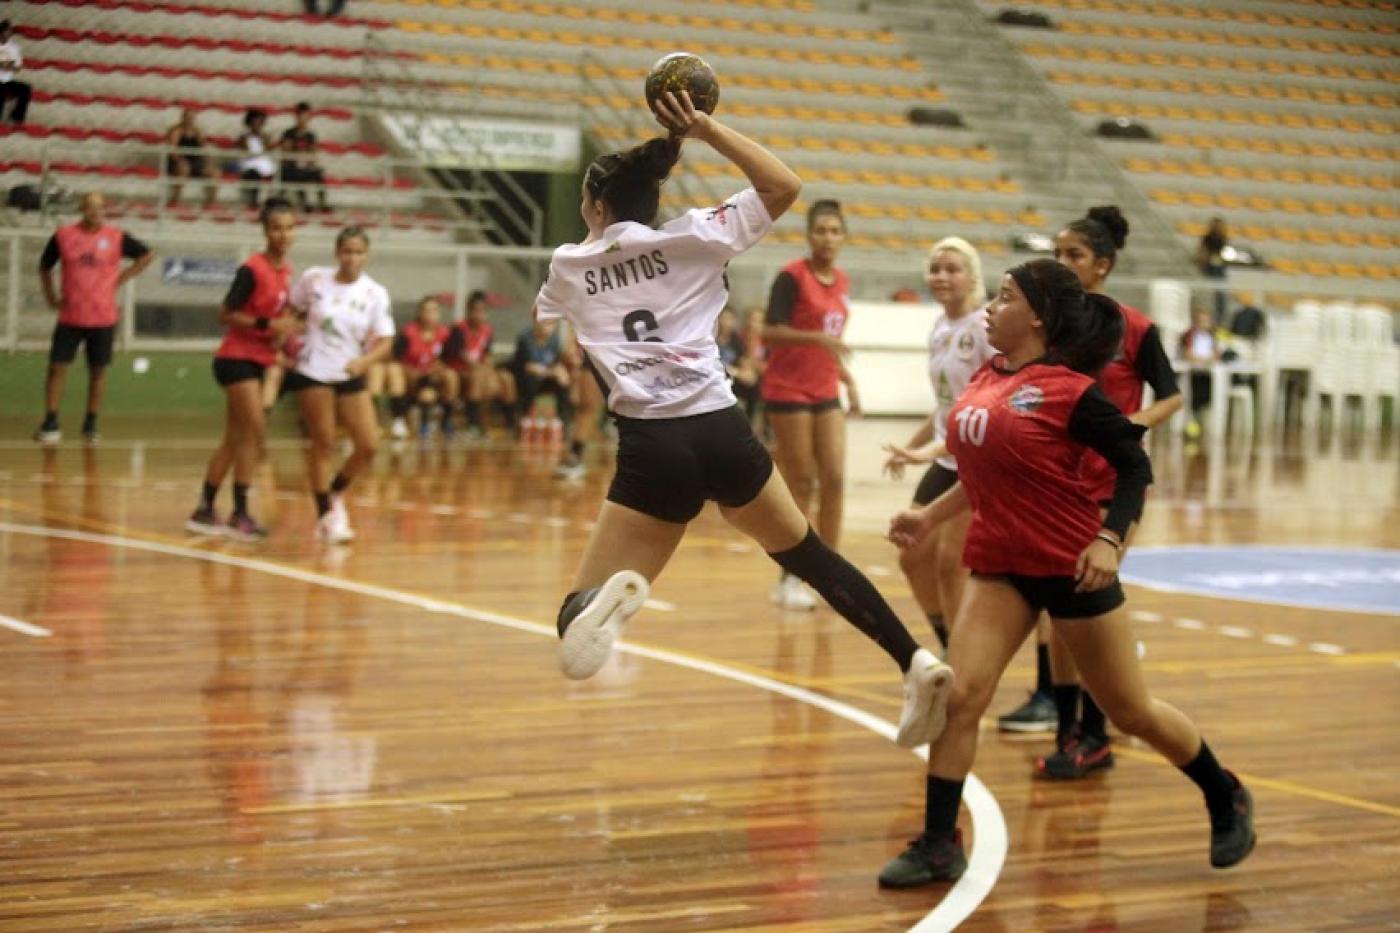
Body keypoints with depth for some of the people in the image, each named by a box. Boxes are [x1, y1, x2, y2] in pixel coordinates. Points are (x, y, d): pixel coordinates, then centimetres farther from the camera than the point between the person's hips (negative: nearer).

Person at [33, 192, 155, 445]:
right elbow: (44, 267, 14)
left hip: (103, 318, 0)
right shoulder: (63, 236, -1)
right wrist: (51, 298, 7)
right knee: (57, 367, -4)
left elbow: (148, 255, 8)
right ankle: (50, 423, 5)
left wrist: (122, 279, 1)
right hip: (70, 317, 0)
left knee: (98, 370, 7)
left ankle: (91, 424, 18)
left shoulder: (116, 238, -4)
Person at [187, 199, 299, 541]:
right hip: (237, 358, -8)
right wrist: (268, 324, -24)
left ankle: (204, 511, 17)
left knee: (234, 439, 10)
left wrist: (284, 330, 2)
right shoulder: (252, 270, -16)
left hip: (258, 361, 8)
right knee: (254, 432, -12)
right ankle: (240, 513, -6)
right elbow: (226, 315, -16)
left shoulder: (286, 270, 6)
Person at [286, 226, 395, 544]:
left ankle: (335, 493, 23)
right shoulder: (314, 279, -6)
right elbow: (291, 312, 8)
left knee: (369, 445, -4)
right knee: (323, 443, -3)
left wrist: (364, 360, -25)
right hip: (313, 373, -2)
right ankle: (325, 517, 8)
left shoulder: (375, 294, -4)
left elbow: (385, 342, -8)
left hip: (351, 376, 3)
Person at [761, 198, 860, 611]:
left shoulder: (840, 281, 10)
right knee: (802, 484, -4)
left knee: (834, 480, -1)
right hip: (788, 391, -6)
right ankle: (789, 579, 7)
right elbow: (770, 332, -18)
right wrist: (817, 337, -30)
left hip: (825, 392, 6)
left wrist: (847, 378, 14)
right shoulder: (792, 276, -10)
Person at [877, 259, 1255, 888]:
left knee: (1132, 712, 8)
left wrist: (1109, 540, -25)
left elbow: (1135, 466, -13)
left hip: (1072, 567, -5)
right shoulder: (985, 378, 5)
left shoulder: (1069, 389, -15)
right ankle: (938, 846, -2)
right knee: (959, 696, -11)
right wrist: (930, 516, 17)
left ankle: (1226, 800, 32)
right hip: (999, 567, 5)